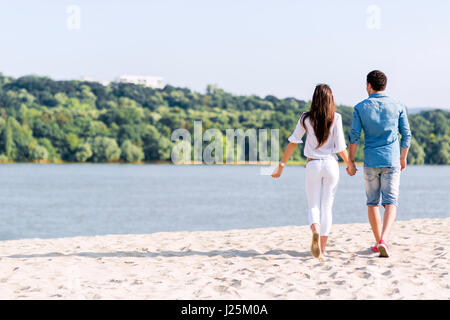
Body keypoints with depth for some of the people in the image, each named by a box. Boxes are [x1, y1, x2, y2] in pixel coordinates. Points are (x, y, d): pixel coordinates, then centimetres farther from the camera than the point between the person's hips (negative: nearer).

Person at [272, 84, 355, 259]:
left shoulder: (306, 118, -2)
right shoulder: (335, 118, -5)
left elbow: (293, 143, 0)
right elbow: (340, 147, -5)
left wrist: (281, 165, 7)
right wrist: (350, 165, 12)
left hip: (313, 165, 0)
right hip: (331, 164, 0)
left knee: (313, 205, 7)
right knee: (327, 206, 8)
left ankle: (315, 231, -25)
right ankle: (322, 249, 9)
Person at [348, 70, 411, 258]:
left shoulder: (360, 108, 0)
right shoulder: (398, 107, 3)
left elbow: (354, 137, -4)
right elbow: (406, 136, 5)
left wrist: (351, 160, 5)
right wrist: (403, 158, 18)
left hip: (370, 161, 0)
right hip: (391, 161, 0)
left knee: (373, 202, 14)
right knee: (390, 203, -3)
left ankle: (379, 242, 18)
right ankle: (384, 240, -22)